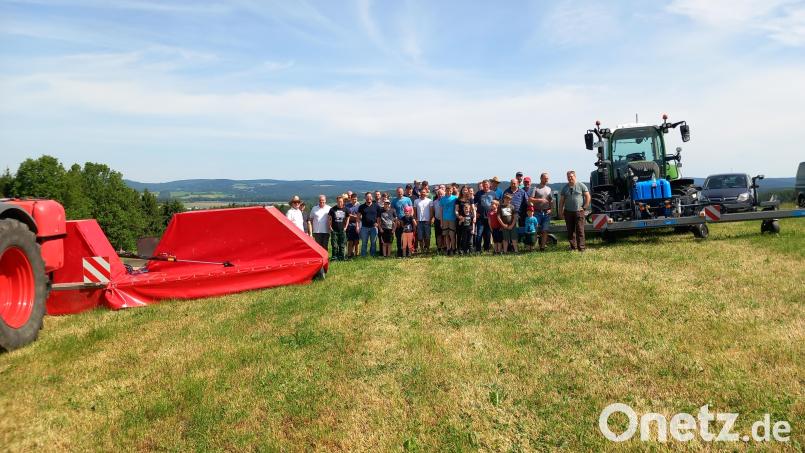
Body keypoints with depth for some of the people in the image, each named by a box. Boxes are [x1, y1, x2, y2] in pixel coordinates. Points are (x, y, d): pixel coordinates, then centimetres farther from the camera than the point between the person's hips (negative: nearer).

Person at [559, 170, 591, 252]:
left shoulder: (581, 186, 3)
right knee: (570, 231, 5)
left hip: (579, 211, -4)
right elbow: (561, 200, 13)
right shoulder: (565, 188, 13)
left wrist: (585, 207, -3)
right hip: (568, 212, 4)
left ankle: (581, 247, -7)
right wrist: (560, 211, 6)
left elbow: (588, 196, 3)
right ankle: (573, 246, 13)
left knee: (580, 230, -7)